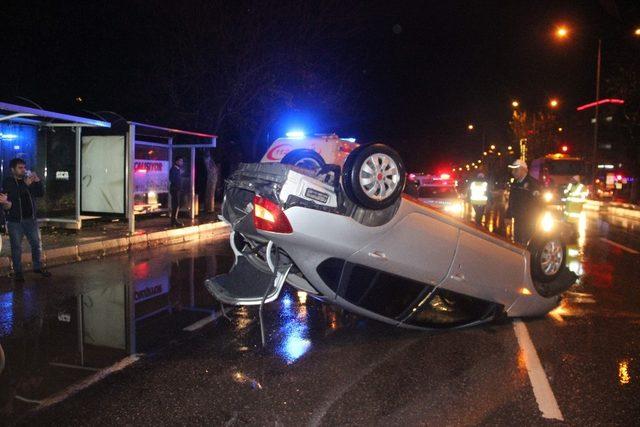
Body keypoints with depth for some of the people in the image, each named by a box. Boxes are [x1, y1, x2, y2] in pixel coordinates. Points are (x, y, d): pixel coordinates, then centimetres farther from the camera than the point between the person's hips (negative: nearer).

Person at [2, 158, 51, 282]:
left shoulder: (30, 180, 9)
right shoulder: (7, 182, -4)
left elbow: (41, 194, 3)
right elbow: (12, 196, -20)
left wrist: (37, 181, -11)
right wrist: (26, 184, -27)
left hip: (30, 219, 4)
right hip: (15, 220, -4)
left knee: (37, 244, 9)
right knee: (16, 247, 3)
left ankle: (38, 267, 23)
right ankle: (18, 271, 13)